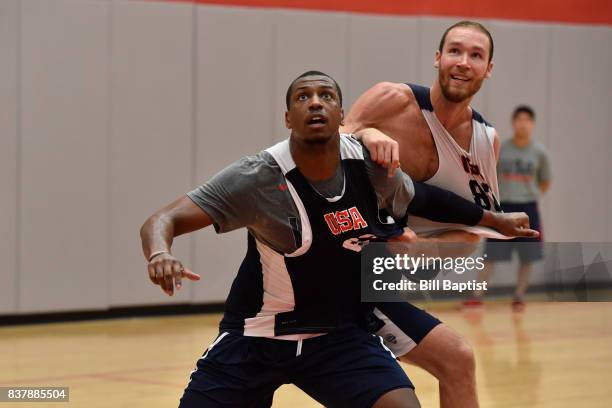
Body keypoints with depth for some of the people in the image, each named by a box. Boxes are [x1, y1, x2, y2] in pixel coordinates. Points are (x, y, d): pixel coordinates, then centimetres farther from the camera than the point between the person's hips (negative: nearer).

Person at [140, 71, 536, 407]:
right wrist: (160, 256, -49)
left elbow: (420, 197, 14)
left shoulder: (369, 164, -9)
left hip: (340, 336, 2)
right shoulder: (259, 177, -21)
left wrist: (494, 220, 24)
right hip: (253, 338, -2)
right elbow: (163, 221, -25)